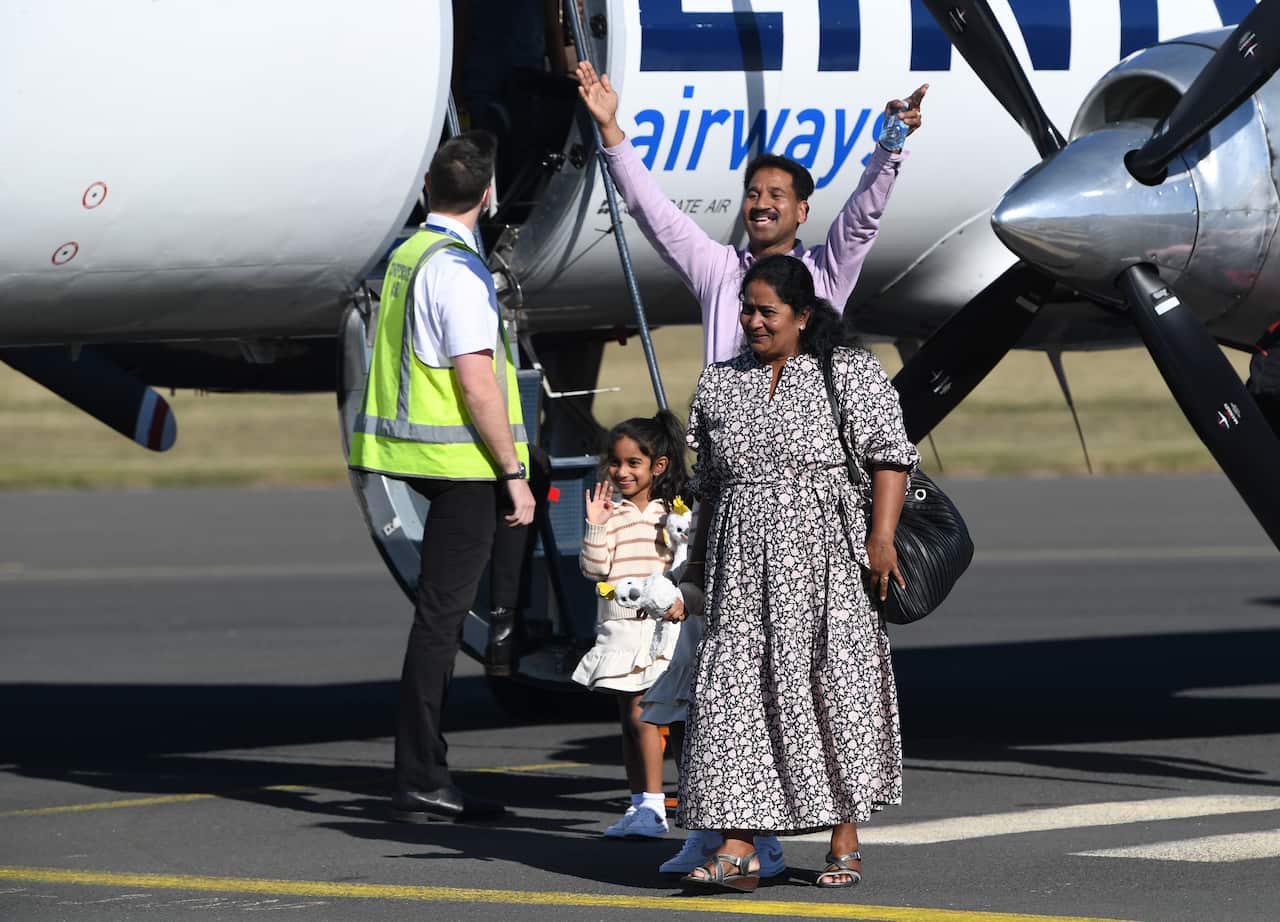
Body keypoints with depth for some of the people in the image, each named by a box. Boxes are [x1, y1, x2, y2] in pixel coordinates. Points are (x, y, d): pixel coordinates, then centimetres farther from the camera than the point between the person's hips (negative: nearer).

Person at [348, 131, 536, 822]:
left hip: (416, 452, 9)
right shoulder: (457, 268, -15)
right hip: (461, 460, -9)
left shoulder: (403, 257, 13)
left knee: (440, 615, 16)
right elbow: (477, 381, -19)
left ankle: (427, 775, 21)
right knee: (440, 616, -7)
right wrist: (514, 473, -15)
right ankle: (419, 784, -6)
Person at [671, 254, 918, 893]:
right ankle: (736, 851, -10)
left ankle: (845, 845, 10)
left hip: (826, 558, -4)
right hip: (743, 564, 4)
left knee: (836, 688, -1)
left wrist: (881, 539, -15)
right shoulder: (719, 384, 14)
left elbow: (889, 455, -5)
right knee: (734, 690, -7)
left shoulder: (850, 372, 0)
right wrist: (696, 566, 20)